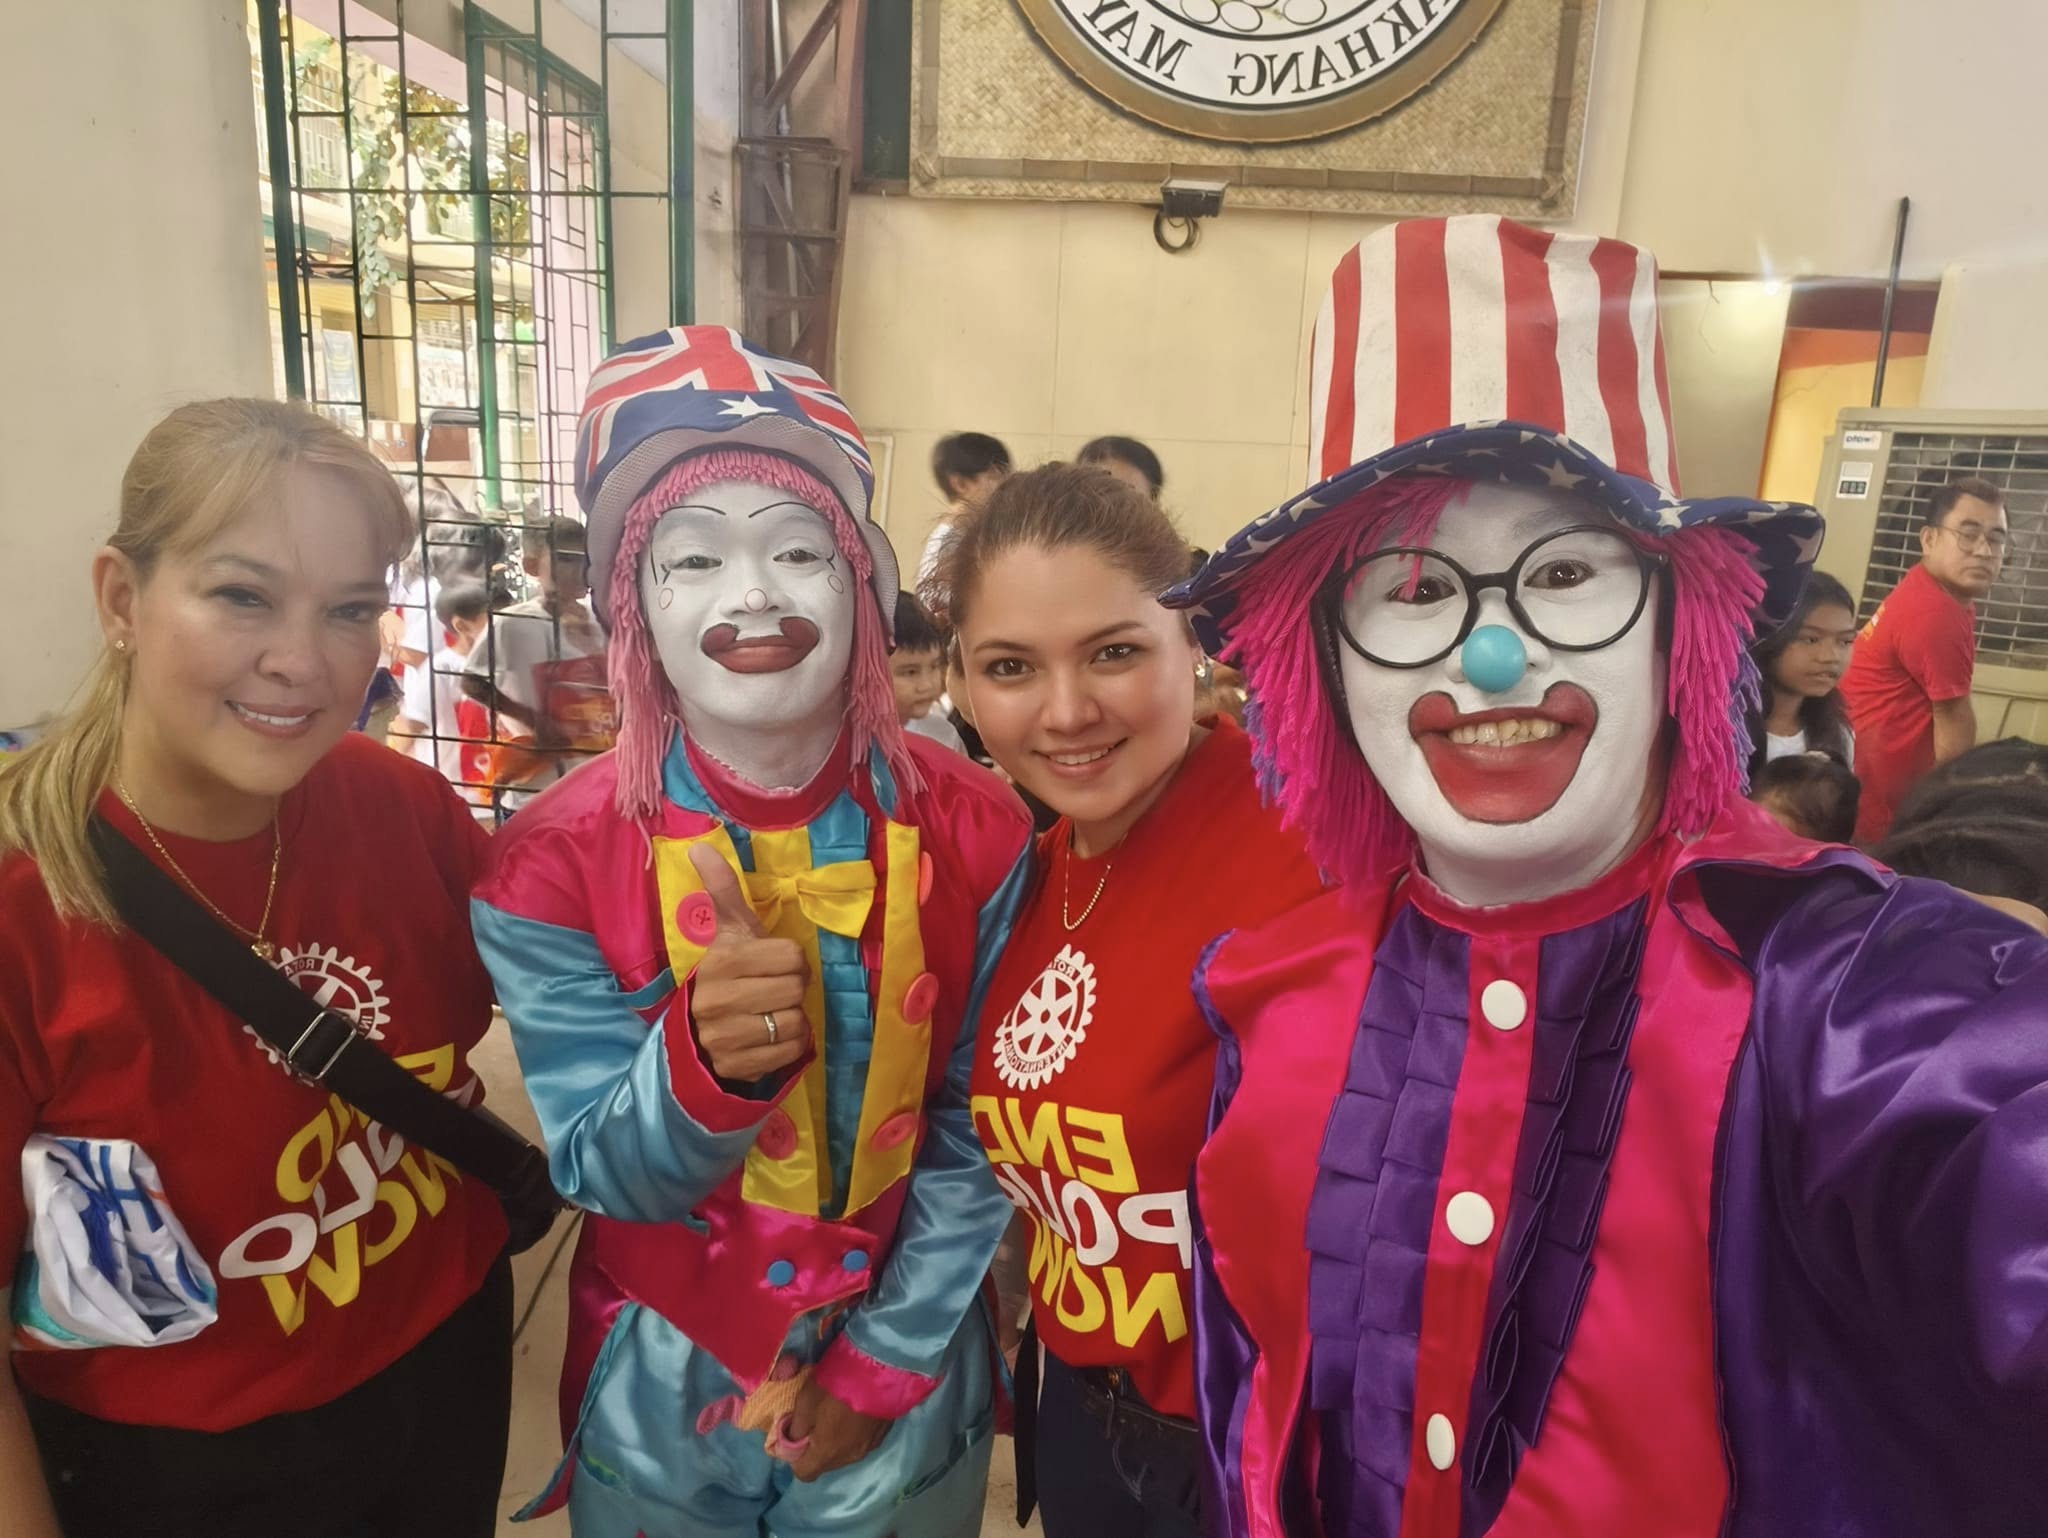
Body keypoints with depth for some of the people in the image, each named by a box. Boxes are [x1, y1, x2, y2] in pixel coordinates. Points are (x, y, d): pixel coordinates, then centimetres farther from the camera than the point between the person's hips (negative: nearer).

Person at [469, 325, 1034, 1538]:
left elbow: (971, 1128, -7)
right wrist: (705, 1057, -35)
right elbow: (601, 1174, -15)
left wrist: (881, 1367, -6)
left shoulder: (975, 831, -15)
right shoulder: (556, 861, -17)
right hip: (659, 1407, 0)